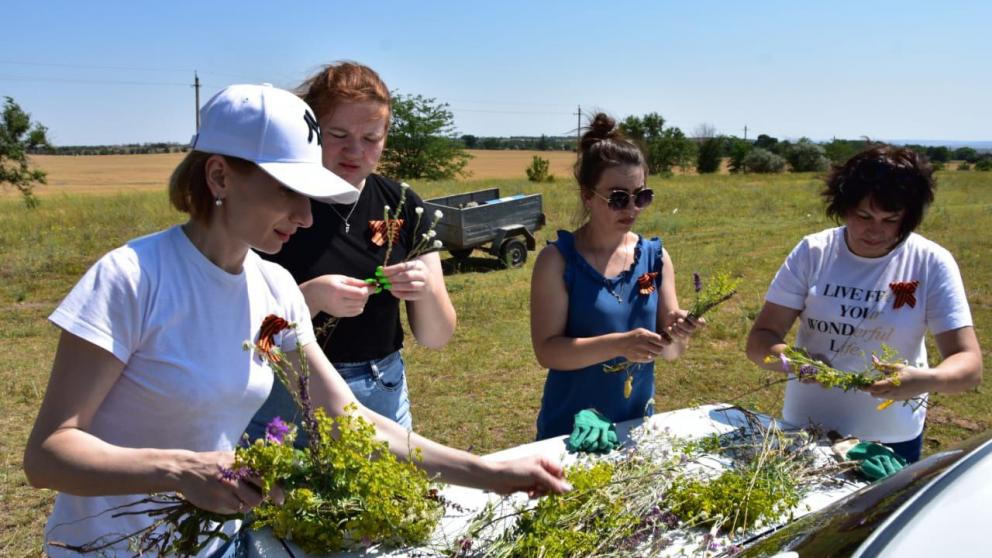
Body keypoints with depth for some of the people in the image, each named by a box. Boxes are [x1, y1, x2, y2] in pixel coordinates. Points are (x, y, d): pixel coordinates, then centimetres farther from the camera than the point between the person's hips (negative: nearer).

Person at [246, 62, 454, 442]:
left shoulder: (402, 205, -1)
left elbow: (436, 337, 1)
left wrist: (427, 290, -20)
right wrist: (311, 297, -28)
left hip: (383, 399, 3)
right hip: (285, 408, -3)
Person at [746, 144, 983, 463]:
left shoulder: (932, 264, -11)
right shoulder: (812, 252, -9)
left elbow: (969, 365, -13)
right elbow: (759, 340, -10)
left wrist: (927, 380, -35)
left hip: (892, 439, 0)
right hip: (805, 428, 1)